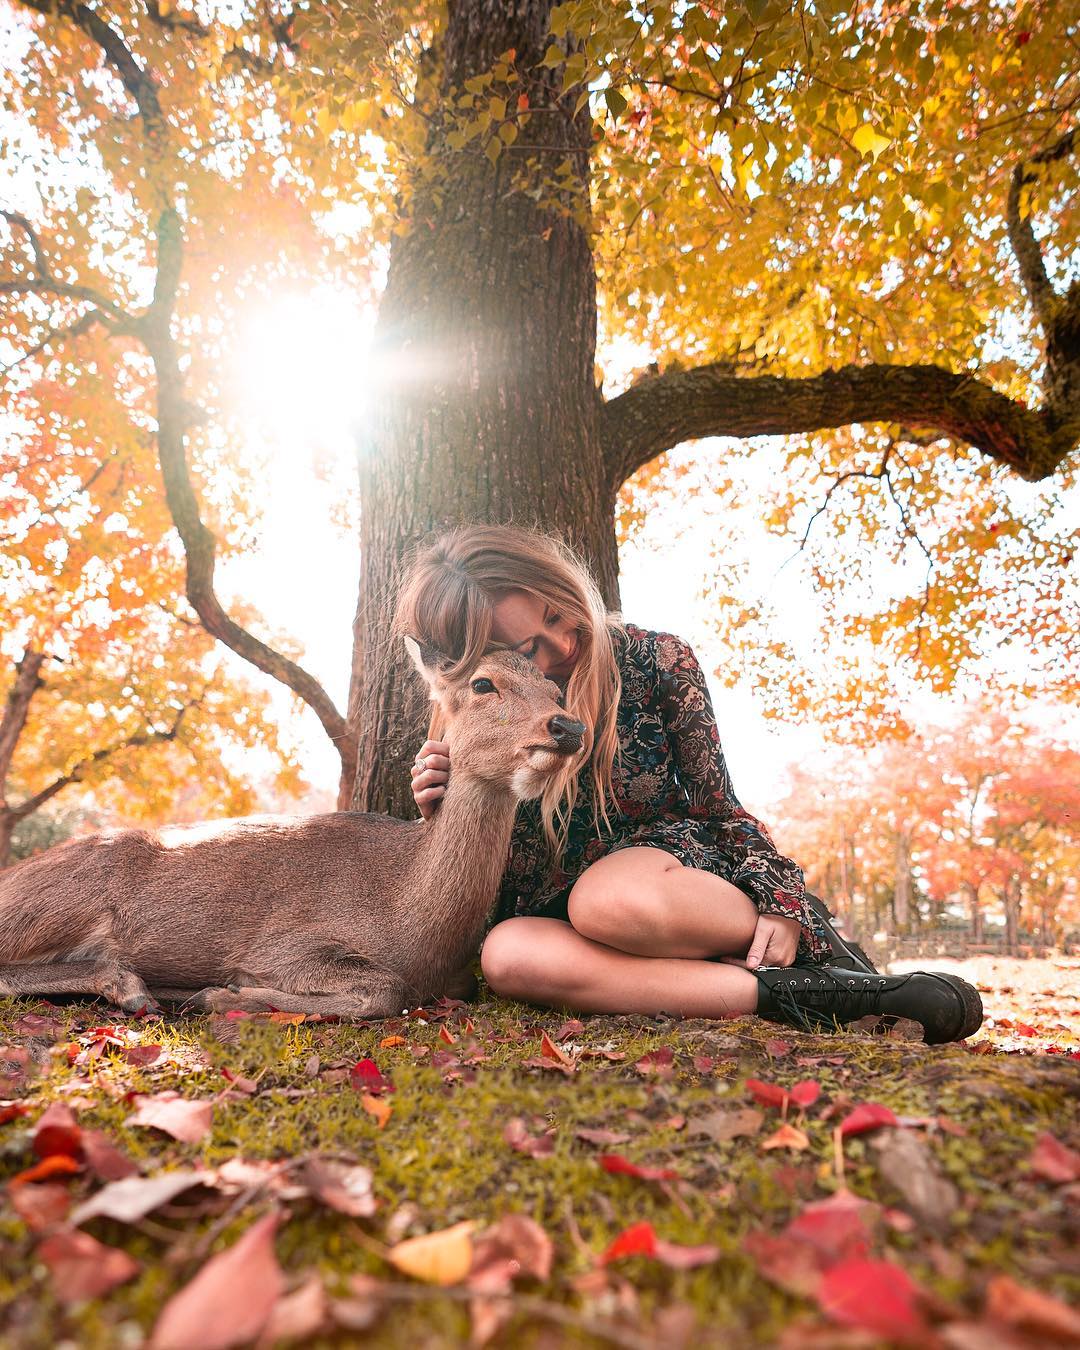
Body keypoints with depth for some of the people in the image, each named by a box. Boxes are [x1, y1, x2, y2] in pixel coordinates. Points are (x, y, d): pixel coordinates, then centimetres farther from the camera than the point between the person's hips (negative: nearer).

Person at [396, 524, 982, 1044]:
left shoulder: (655, 661, -6)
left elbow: (719, 804, 0)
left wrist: (783, 902, -14)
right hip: (559, 908, 2)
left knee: (610, 897, -39)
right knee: (507, 952, -35)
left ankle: (830, 962, -17)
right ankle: (791, 994, -31)